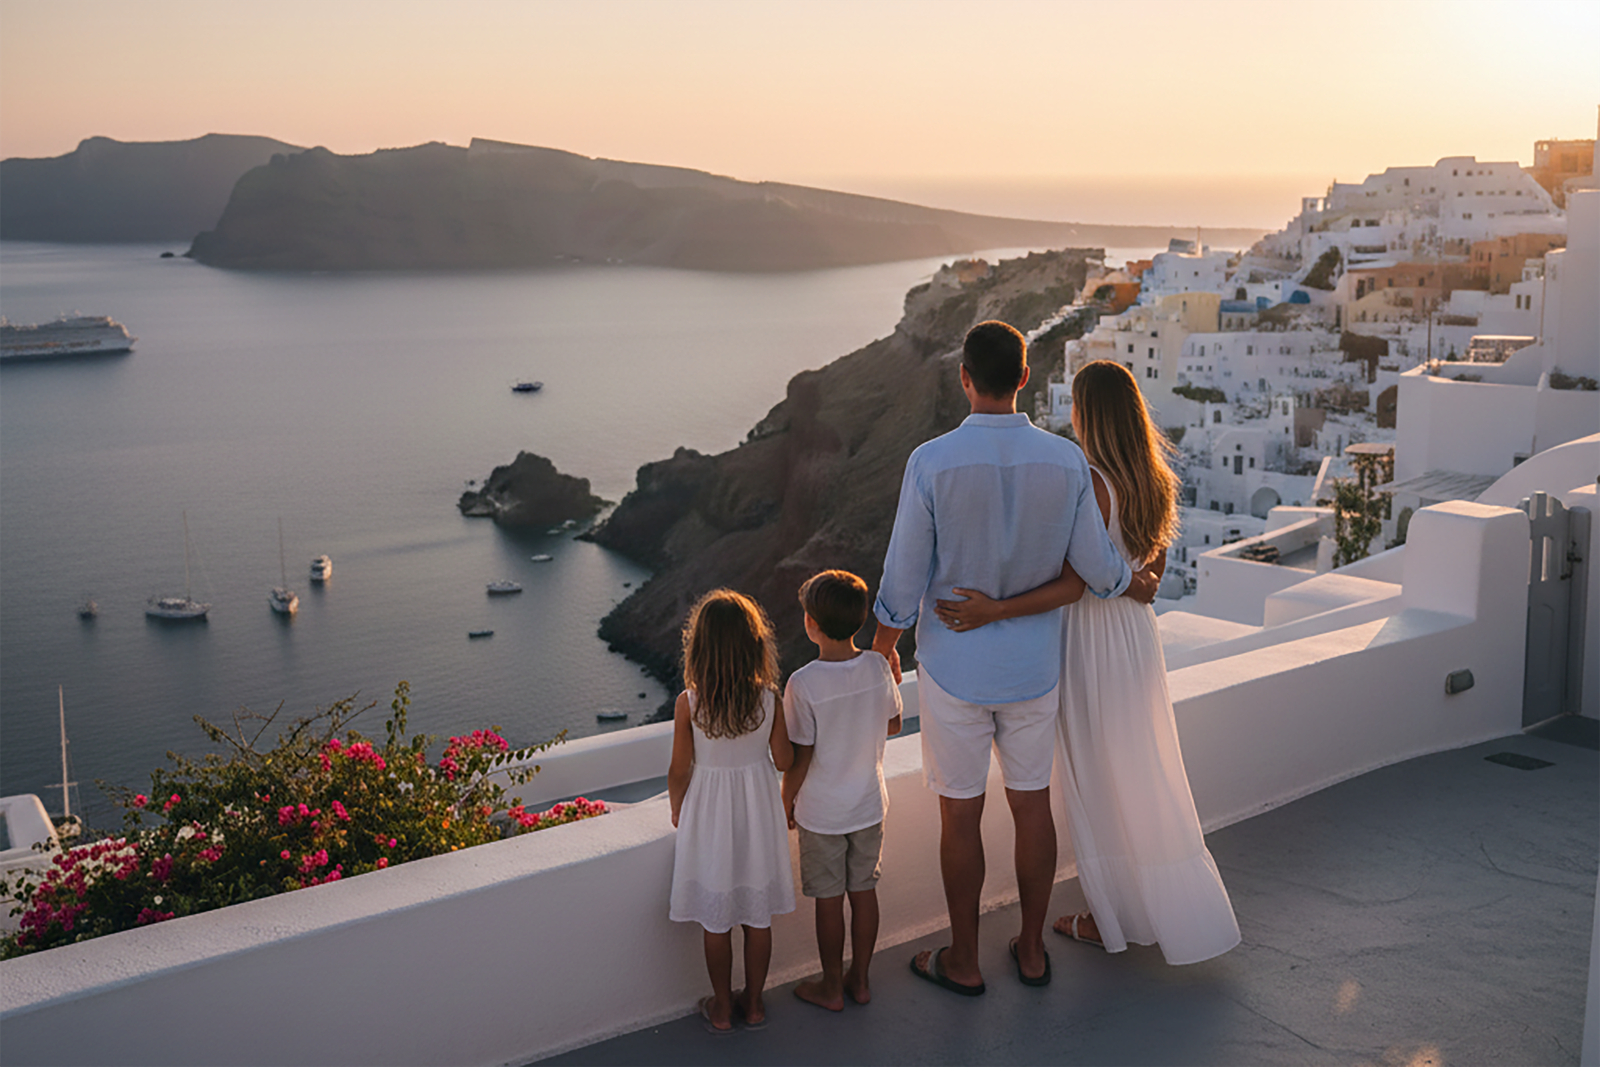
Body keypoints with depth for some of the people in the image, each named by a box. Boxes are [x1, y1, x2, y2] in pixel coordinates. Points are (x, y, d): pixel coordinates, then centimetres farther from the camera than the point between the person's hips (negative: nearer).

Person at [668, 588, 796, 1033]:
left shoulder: (688, 704, -20)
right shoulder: (768, 698, -16)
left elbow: (679, 771, -10)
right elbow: (784, 761, -5)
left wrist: (678, 812, 8)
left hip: (709, 817, -2)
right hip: (758, 813, 2)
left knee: (716, 921, 14)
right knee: (758, 917, 18)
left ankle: (721, 1009, 29)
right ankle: (753, 1002, 32)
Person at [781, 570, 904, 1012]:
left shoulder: (803, 684, -24)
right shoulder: (878, 667, -12)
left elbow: (799, 758, -17)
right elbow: (893, 726, 3)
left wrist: (786, 801, -1)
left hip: (821, 812, -4)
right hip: (869, 805, 4)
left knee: (829, 900, 10)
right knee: (863, 890, 17)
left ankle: (831, 988, 25)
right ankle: (860, 979, 31)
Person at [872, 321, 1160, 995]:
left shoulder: (931, 463, -19)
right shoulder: (1065, 461, -10)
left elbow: (905, 574, -12)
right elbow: (1095, 566, -2)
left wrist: (885, 641, 6)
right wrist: (1135, 584, 21)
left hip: (953, 665, -3)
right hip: (1032, 663, 3)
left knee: (960, 813, 9)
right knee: (1031, 802, 17)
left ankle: (963, 961, 23)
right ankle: (1031, 949, 30)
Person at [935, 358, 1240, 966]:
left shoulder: (1089, 485, -23)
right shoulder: (1154, 480, 1)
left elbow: (1073, 585, -25)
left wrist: (995, 610, -32)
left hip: (1092, 639, -8)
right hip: (1138, 630, 8)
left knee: (1096, 781, 7)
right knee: (1142, 775, 19)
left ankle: (1110, 917, 21)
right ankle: (1163, 905, 32)